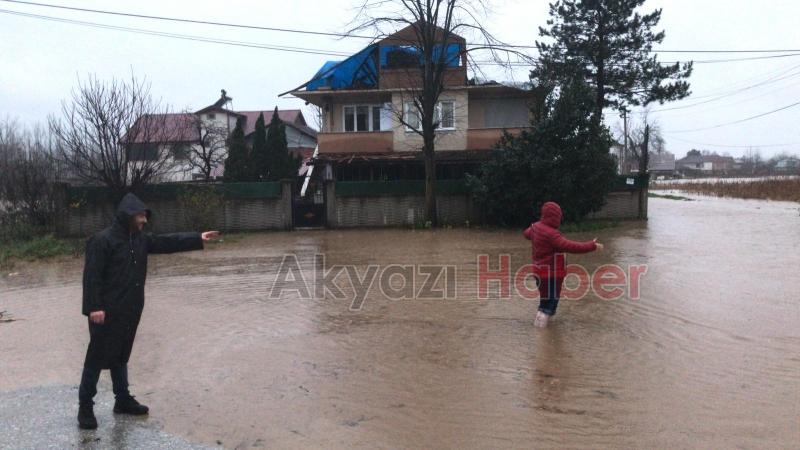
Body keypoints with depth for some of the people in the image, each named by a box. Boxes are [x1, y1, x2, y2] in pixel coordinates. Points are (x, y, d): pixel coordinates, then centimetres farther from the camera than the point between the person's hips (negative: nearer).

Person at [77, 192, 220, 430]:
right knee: (97, 358, 1)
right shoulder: (102, 240, -14)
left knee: (121, 357, 18)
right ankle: (85, 406, 13)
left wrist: (198, 238, 6)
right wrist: (94, 307, -22)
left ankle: (123, 399, 29)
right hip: (106, 313, -8)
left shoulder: (140, 238, 9)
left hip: (129, 311, 8)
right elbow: (92, 276, -17)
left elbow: (167, 242, 12)